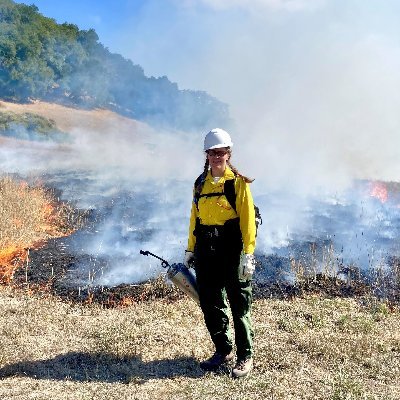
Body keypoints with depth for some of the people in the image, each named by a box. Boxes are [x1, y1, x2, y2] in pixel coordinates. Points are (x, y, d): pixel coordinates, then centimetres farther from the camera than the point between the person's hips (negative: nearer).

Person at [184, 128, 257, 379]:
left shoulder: (239, 183, -4)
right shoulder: (201, 184, 12)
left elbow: (248, 220, -9)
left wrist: (248, 254, -15)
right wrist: (191, 249, 14)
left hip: (231, 249, -5)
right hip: (206, 250, 6)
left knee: (239, 304, 4)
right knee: (210, 303, 11)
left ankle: (245, 356, 20)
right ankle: (224, 351, 29)